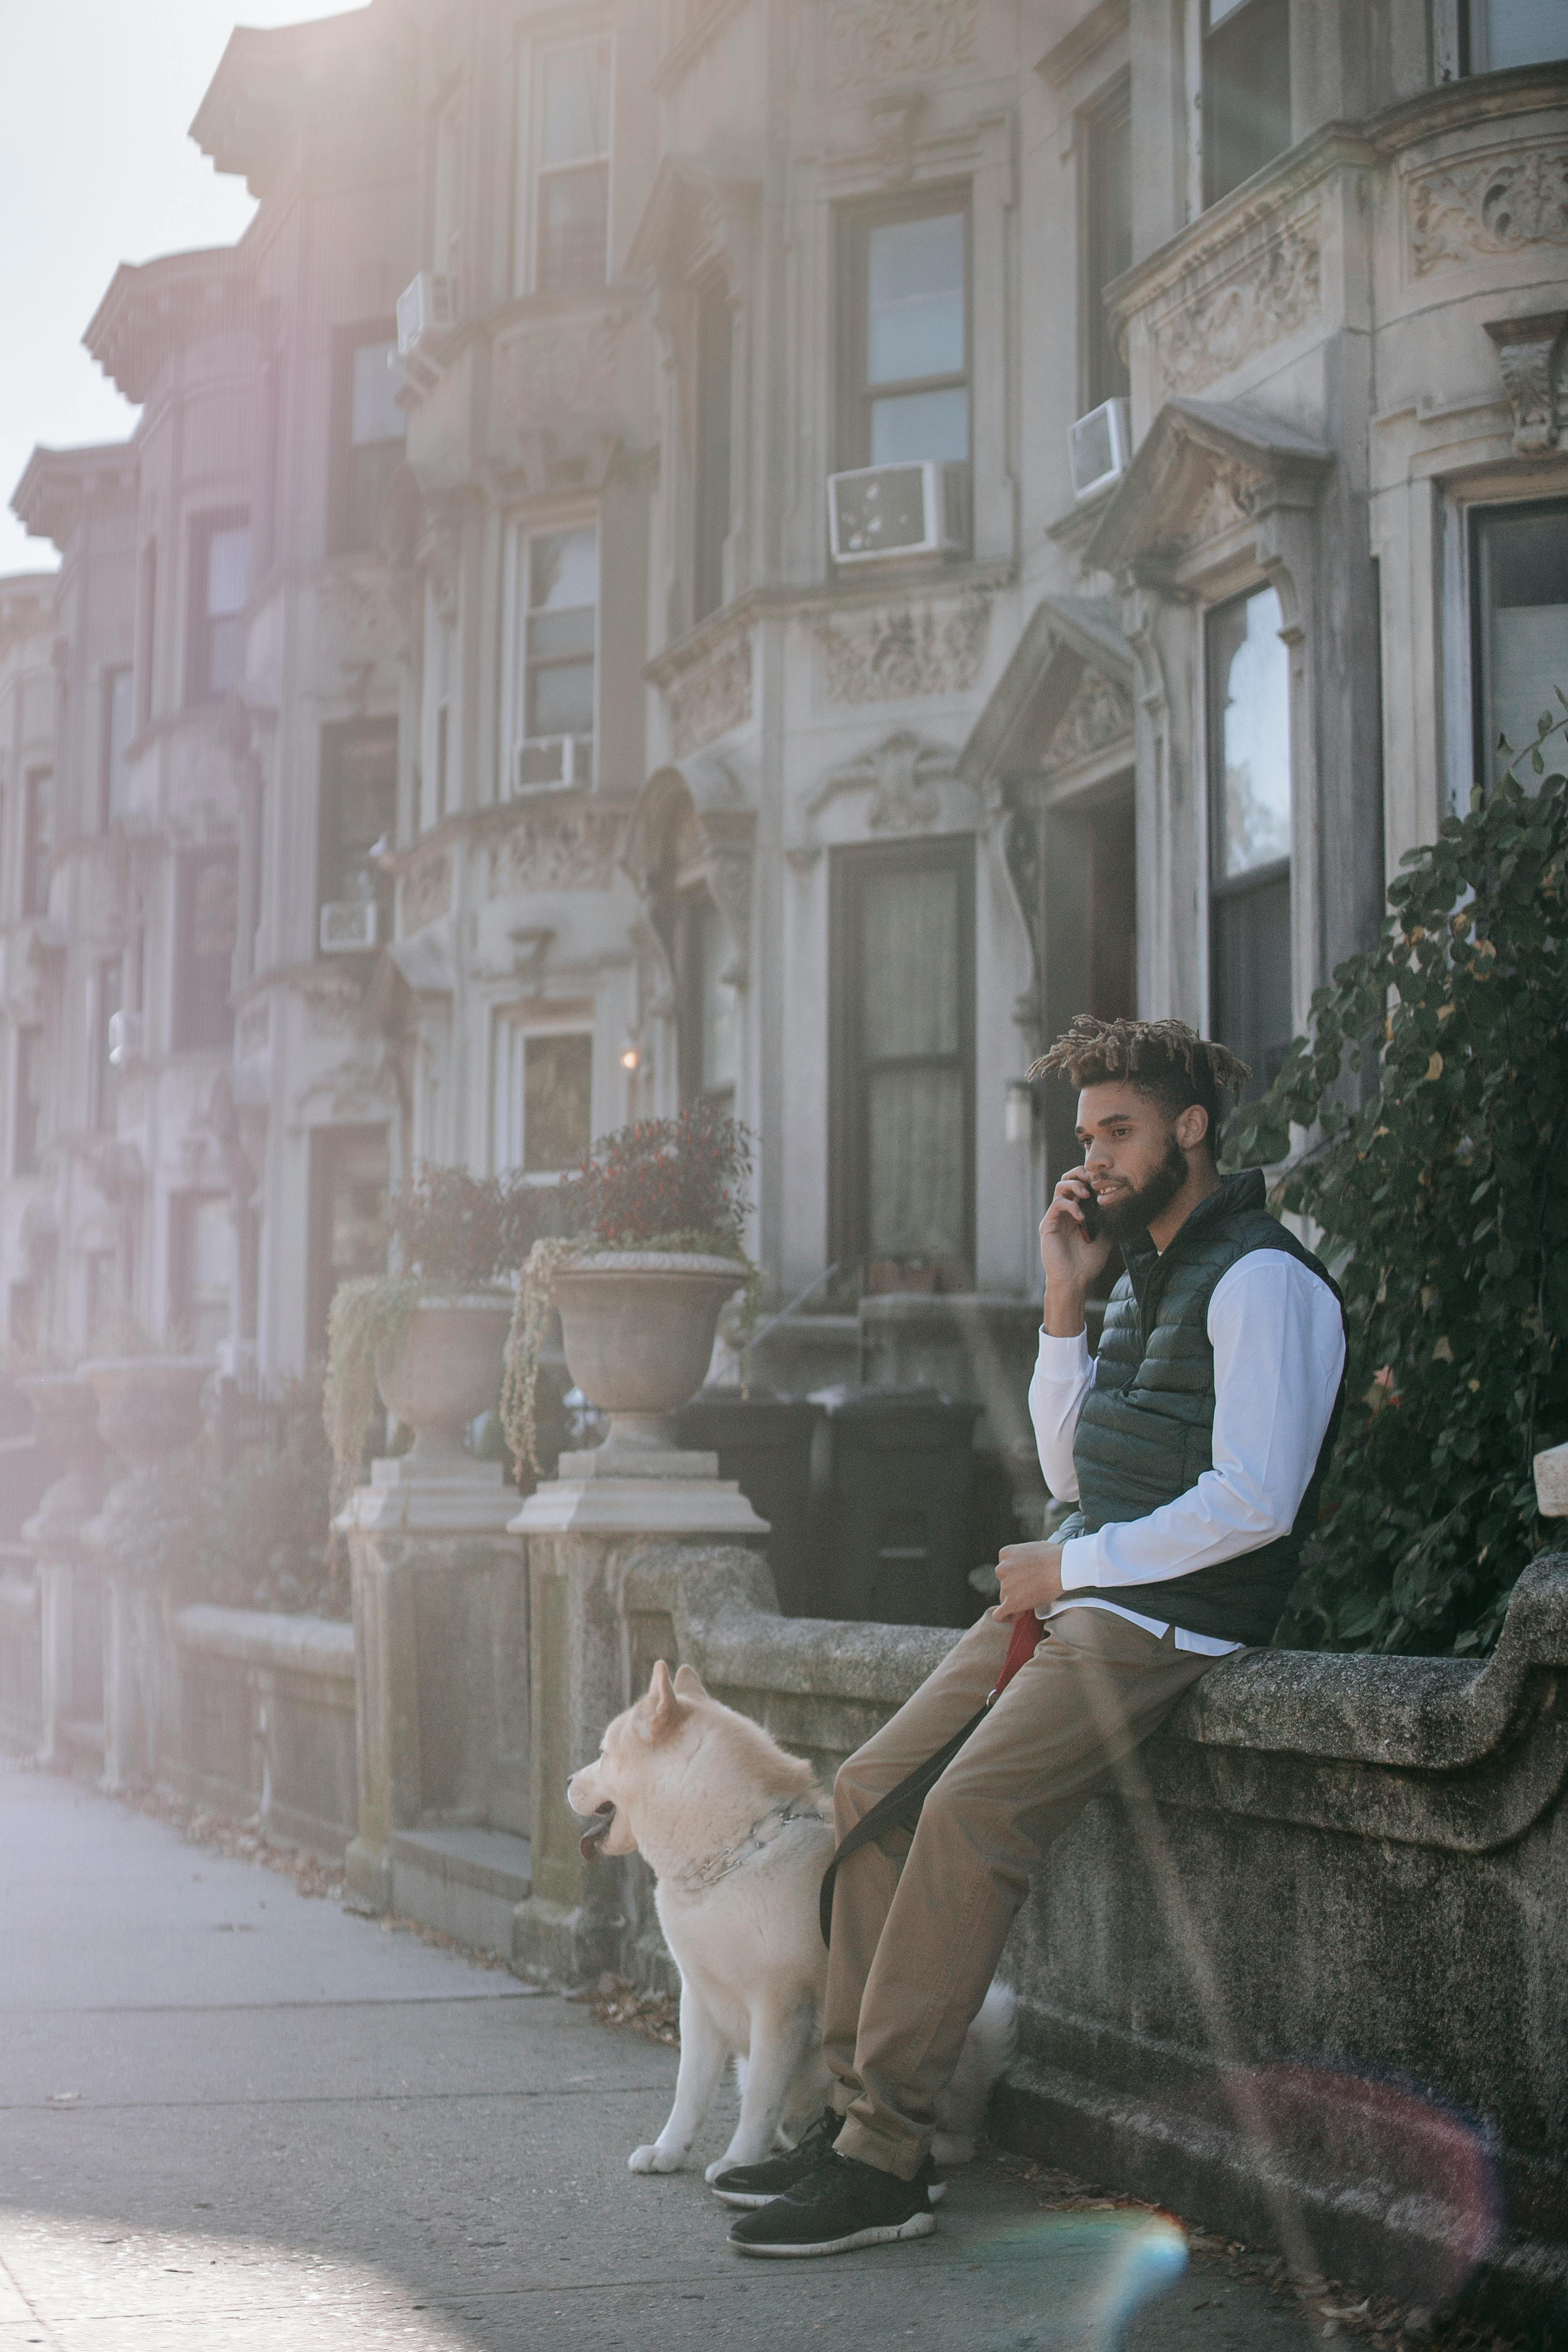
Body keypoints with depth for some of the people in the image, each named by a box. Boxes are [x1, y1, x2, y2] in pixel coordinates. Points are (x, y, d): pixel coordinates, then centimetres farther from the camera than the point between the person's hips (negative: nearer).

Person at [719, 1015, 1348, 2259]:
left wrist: (1069, 1569, -13)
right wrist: (1065, 1301, 9)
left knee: (968, 1817, -24)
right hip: (1069, 1600, 10)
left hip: (1166, 1620, -10)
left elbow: (1253, 1502, -20)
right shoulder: (1146, 1273, 19)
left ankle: (885, 2162, -21)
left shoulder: (1262, 1280, -10)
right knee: (871, 1787, -1)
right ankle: (859, 2105, 2)